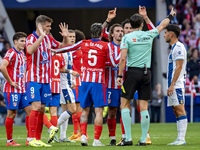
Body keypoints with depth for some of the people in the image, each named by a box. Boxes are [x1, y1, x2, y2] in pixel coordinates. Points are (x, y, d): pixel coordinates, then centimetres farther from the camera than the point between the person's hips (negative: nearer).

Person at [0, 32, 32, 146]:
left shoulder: (22, 54, 15)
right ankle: (9, 140, 4)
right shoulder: (11, 53, -12)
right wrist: (10, 82, -20)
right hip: (12, 89, -8)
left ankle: (30, 138, 5)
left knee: (29, 110, 3)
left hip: (22, 89, 8)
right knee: (12, 114, -4)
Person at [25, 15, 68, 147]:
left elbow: (61, 47, 24)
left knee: (42, 109, 5)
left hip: (46, 79, 7)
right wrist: (41, 36, -35)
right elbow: (30, 50, -32)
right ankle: (32, 139, -13)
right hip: (33, 78, -7)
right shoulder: (31, 38, -11)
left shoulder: (48, 38, 10)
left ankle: (38, 138, 8)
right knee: (36, 106, -14)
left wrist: (65, 37, 4)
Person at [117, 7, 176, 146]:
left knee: (125, 104, 3)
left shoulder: (127, 37, -3)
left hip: (132, 72, -3)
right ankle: (143, 139, 3)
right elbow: (162, 26, 27)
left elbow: (123, 58, -11)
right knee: (144, 107, 4)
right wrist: (170, 16, 45)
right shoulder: (149, 35, 7)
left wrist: (120, 75, -5)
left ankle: (128, 138, -6)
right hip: (146, 73, 3)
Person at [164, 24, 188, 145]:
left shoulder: (178, 47, -11)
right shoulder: (174, 48, 20)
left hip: (177, 85, -10)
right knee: (176, 111, 8)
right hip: (173, 85, 10)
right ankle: (180, 139, 9)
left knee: (180, 110, -12)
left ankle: (181, 139, -15)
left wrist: (172, 85, -22)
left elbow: (179, 67, -18)